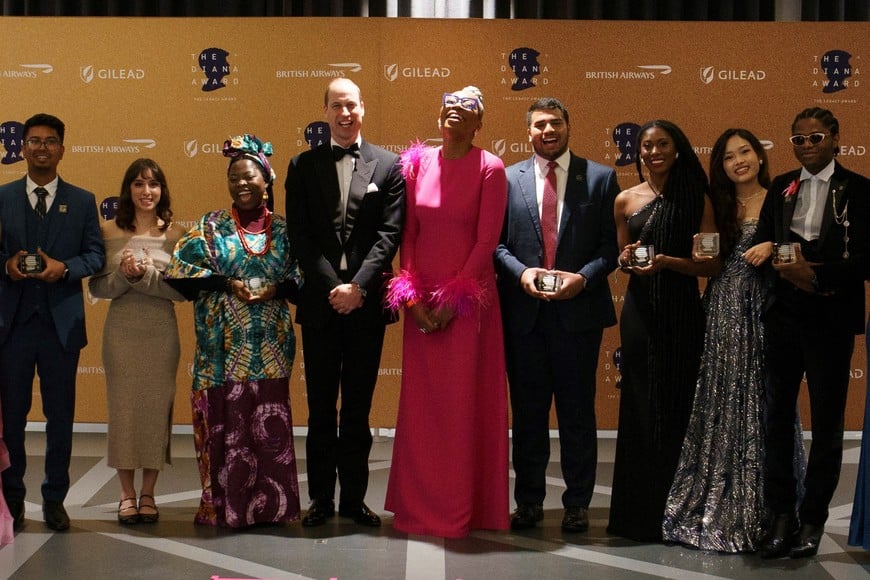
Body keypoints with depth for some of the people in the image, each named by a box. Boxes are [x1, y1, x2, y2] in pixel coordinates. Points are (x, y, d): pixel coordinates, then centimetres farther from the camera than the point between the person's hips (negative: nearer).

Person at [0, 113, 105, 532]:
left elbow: (96, 255, 3)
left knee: (60, 415, 6)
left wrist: (64, 268, -14)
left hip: (61, 321, 0)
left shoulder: (82, 201, 7)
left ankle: (54, 498, 17)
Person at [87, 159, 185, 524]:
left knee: (157, 408, 2)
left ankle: (148, 494, 13)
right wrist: (124, 274, -16)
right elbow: (96, 288, 2)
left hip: (161, 332, 0)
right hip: (121, 330, 0)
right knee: (122, 408, 2)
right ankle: (127, 494, 13)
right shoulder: (110, 232, 3)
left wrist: (146, 274, -16)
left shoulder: (175, 234, 2)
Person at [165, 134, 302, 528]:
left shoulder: (283, 230, 10)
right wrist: (228, 283, -11)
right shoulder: (212, 226, 6)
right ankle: (225, 504, 7)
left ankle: (269, 503, 10)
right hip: (225, 345, -1)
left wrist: (277, 289, -10)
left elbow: (301, 278, 9)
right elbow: (182, 267, -2)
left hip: (270, 346, 1)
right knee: (226, 419, -2)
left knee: (269, 420, 1)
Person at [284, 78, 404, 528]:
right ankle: (321, 497, 15)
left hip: (366, 302, -1)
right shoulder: (304, 165, 7)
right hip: (320, 302, 1)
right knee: (321, 406, 7)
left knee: (359, 406, 7)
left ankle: (354, 497, 15)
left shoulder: (388, 165, 5)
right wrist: (332, 286, -11)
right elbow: (300, 234, 0)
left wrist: (358, 285, -15)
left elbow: (390, 233, -4)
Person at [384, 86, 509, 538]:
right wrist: (412, 295, -3)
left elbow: (487, 240, -8)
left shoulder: (490, 168, -4)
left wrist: (455, 297, -11)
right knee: (421, 399, 6)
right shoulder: (418, 162, 6)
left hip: (468, 299, -3)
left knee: (465, 399, 0)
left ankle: (462, 507, 10)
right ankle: (419, 504, 16)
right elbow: (407, 233, 6)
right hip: (422, 299, 3)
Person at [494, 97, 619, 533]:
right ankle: (529, 501, 19)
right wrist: (521, 272, -11)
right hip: (524, 312, 1)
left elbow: (611, 245, 1)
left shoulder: (600, 178, 4)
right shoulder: (507, 179, 7)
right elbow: (496, 243, 6)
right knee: (527, 411, 9)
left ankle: (577, 504, 15)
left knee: (578, 411, 5)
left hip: (579, 310, -1)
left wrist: (583, 278, -13)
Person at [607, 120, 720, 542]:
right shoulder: (626, 200, 7)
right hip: (641, 312, 1)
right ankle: (641, 511, 11)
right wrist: (628, 261, -7)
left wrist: (668, 262, -17)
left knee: (679, 405, 1)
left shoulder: (697, 199, 1)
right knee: (641, 406, 3)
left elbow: (712, 264, -2)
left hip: (683, 313, -1)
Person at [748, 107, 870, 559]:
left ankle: (813, 520, 18)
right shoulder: (780, 188, 9)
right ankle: (782, 516, 17)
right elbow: (761, 246, 4)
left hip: (831, 320, -4)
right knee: (778, 417, 7)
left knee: (827, 423, 6)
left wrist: (815, 273, -20)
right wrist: (792, 271, -14)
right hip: (784, 316, 4)